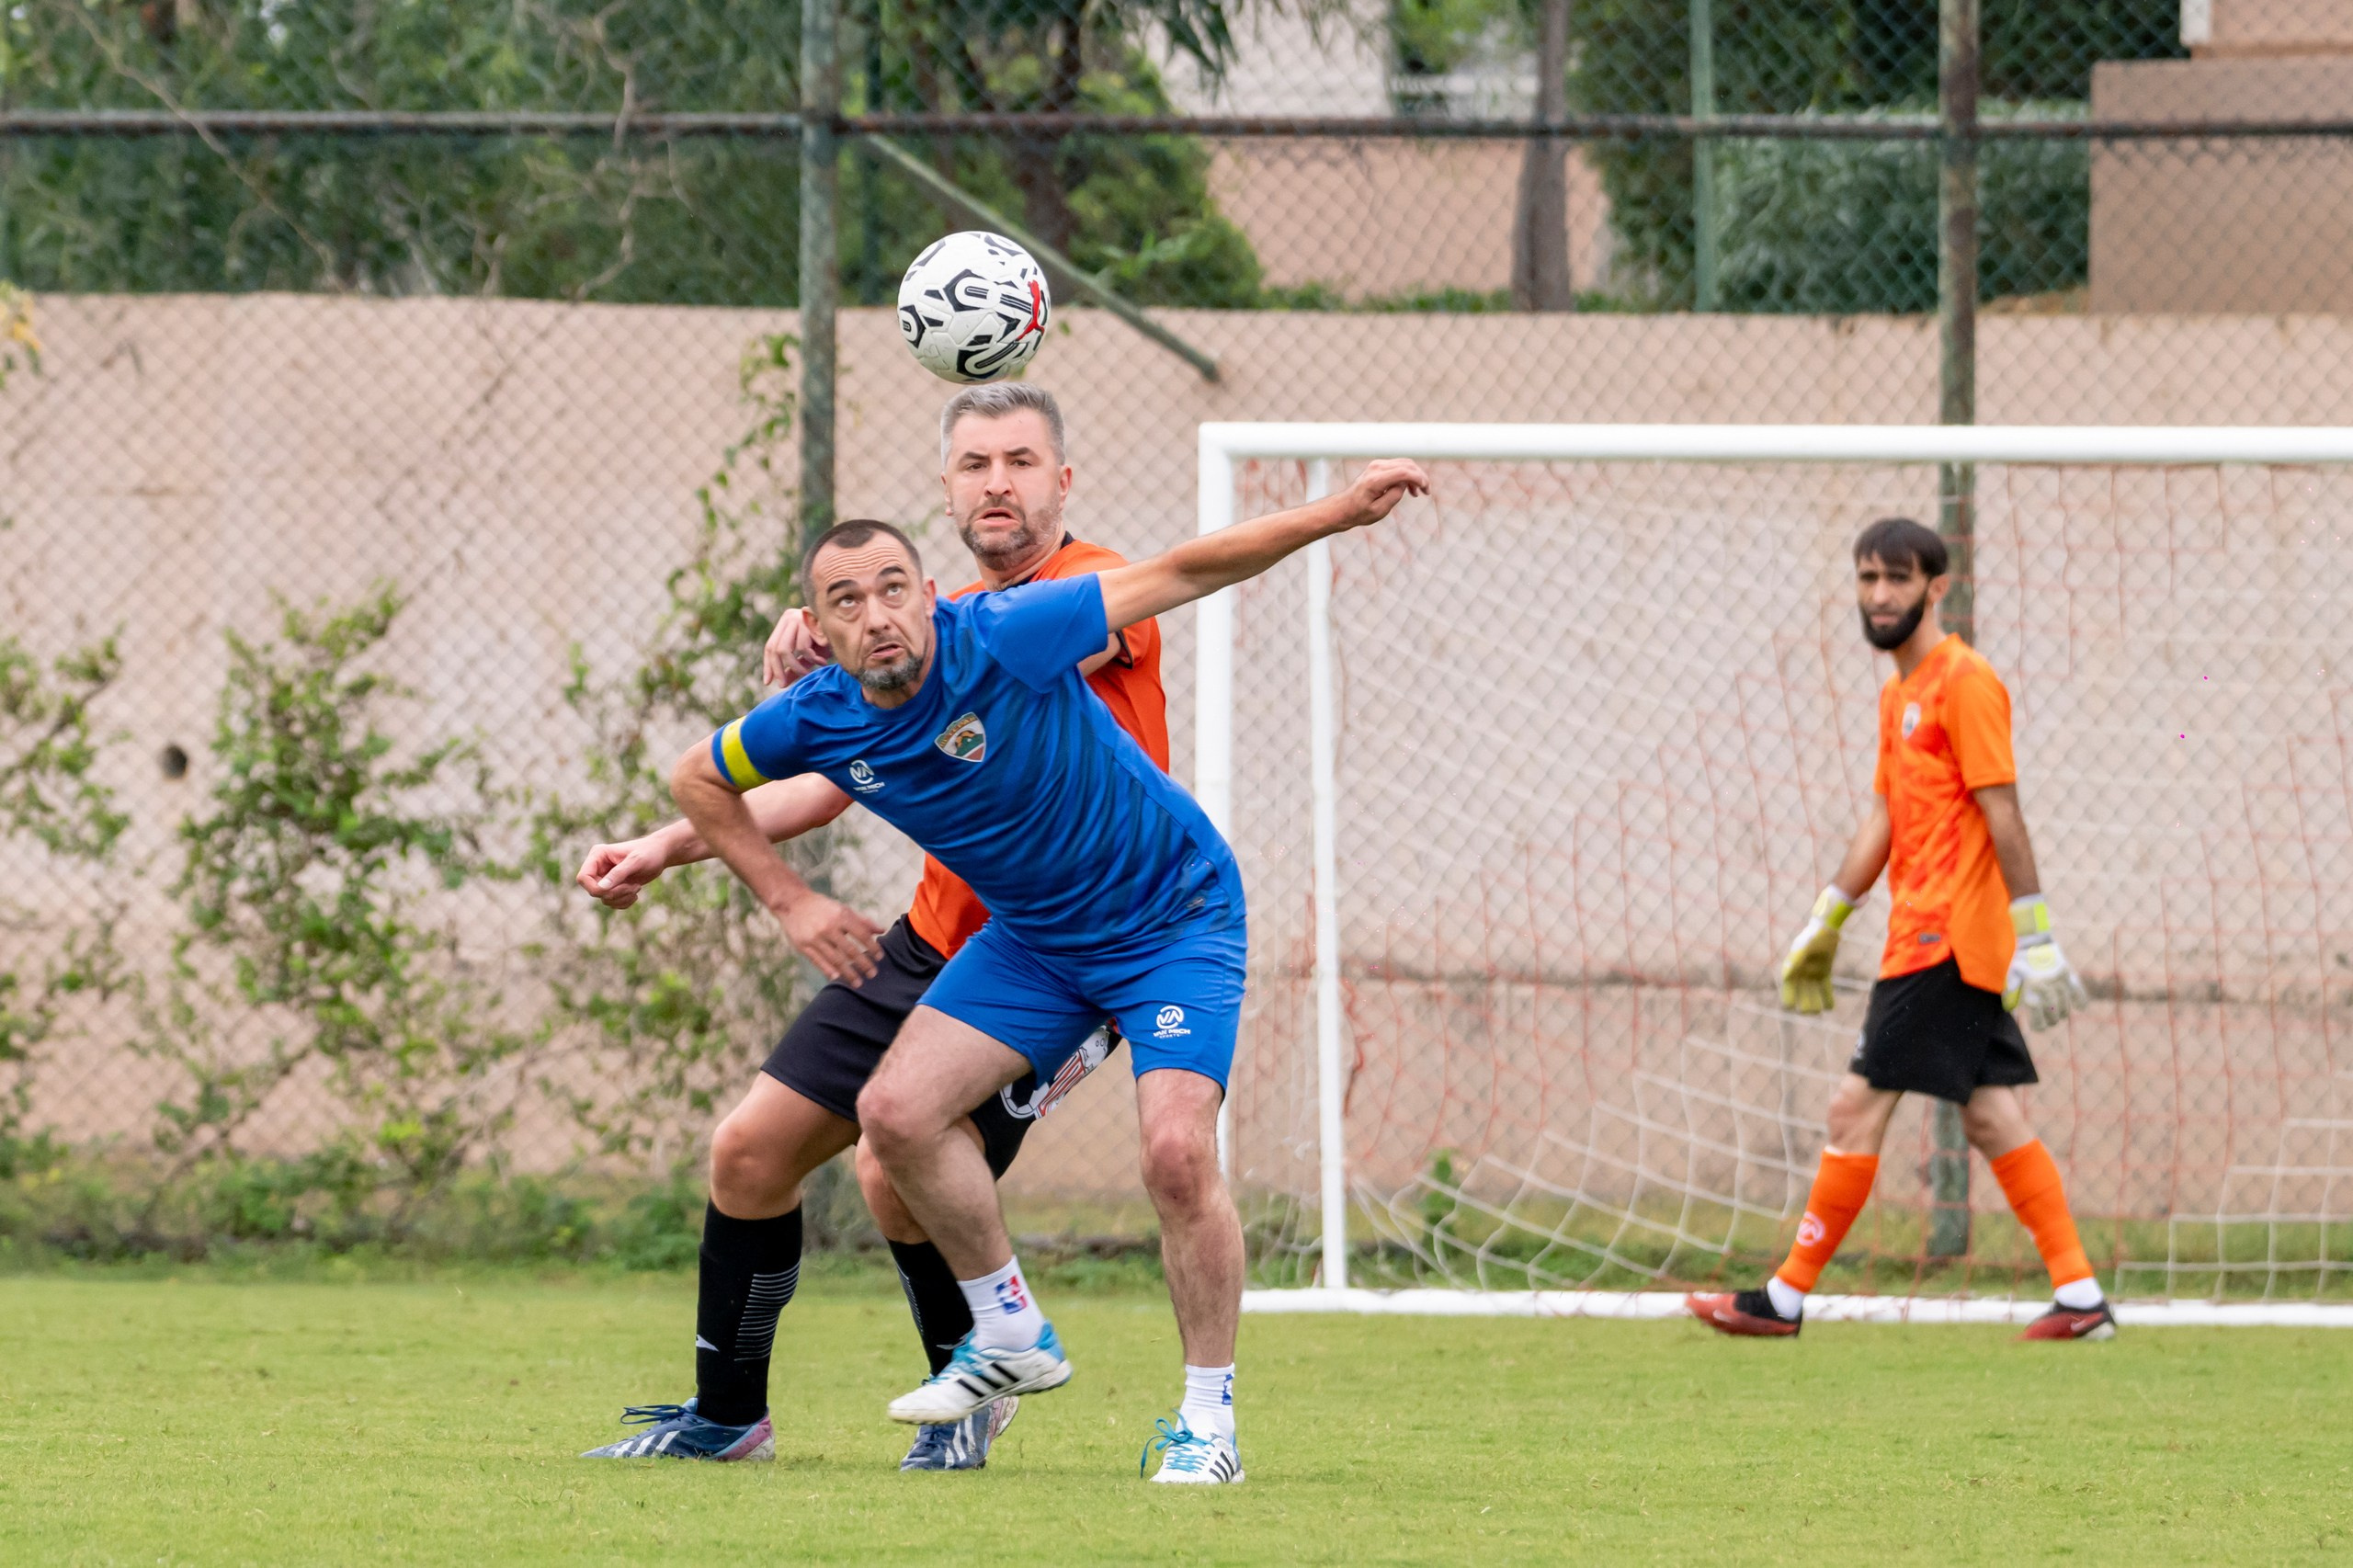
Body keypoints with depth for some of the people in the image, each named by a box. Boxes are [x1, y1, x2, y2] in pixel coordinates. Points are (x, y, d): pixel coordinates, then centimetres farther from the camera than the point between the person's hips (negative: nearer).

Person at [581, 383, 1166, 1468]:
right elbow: (826, 782, 17)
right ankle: (725, 1416, 24)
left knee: (899, 1172, -23)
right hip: (931, 943, 8)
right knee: (750, 1152, 6)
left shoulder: (1100, 589, -11)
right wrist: (664, 850, 8)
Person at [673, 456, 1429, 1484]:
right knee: (895, 1112, -8)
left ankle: (1208, 1418, -5)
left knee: (1176, 1153, -22)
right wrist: (791, 903, 4)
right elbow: (699, 779, 9)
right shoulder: (817, 722, -12)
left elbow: (1184, 573, -24)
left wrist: (1338, 512, -29)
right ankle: (1012, 1339, 11)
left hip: (1173, 919, -6)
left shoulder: (999, 640, -28)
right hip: (1030, 939, 6)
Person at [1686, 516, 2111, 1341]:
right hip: (1930, 940, 9)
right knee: (1989, 1114, 6)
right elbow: (1883, 819, 23)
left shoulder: (1964, 681, -11)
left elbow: (2002, 815, -15)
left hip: (1941, 942, -9)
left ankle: (1785, 1300, -2)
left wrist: (2035, 935, -19)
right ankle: (2080, 1296, 4)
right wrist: (1825, 924, 23)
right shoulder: (1898, 694, 17)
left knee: (1857, 1108, -6)